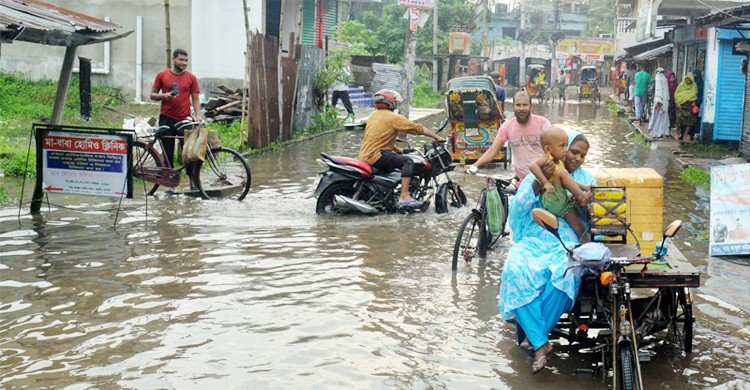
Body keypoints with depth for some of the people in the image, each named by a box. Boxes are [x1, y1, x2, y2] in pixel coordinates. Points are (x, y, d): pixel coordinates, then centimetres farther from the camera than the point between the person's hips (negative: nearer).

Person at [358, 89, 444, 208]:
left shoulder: (374, 115, 16)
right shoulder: (394, 118, -9)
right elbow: (417, 128, -8)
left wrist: (396, 149, 23)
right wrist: (436, 137, -2)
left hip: (364, 155, 10)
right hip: (375, 156, -10)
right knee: (408, 162, -14)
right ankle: (404, 197, -24)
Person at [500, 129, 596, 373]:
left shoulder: (586, 179, 16)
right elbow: (517, 209, 1)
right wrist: (539, 183, -11)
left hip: (568, 241, 0)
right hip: (534, 238, 0)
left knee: (562, 275, -36)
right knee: (517, 272, -33)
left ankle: (534, 334, -19)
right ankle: (540, 343, -30)